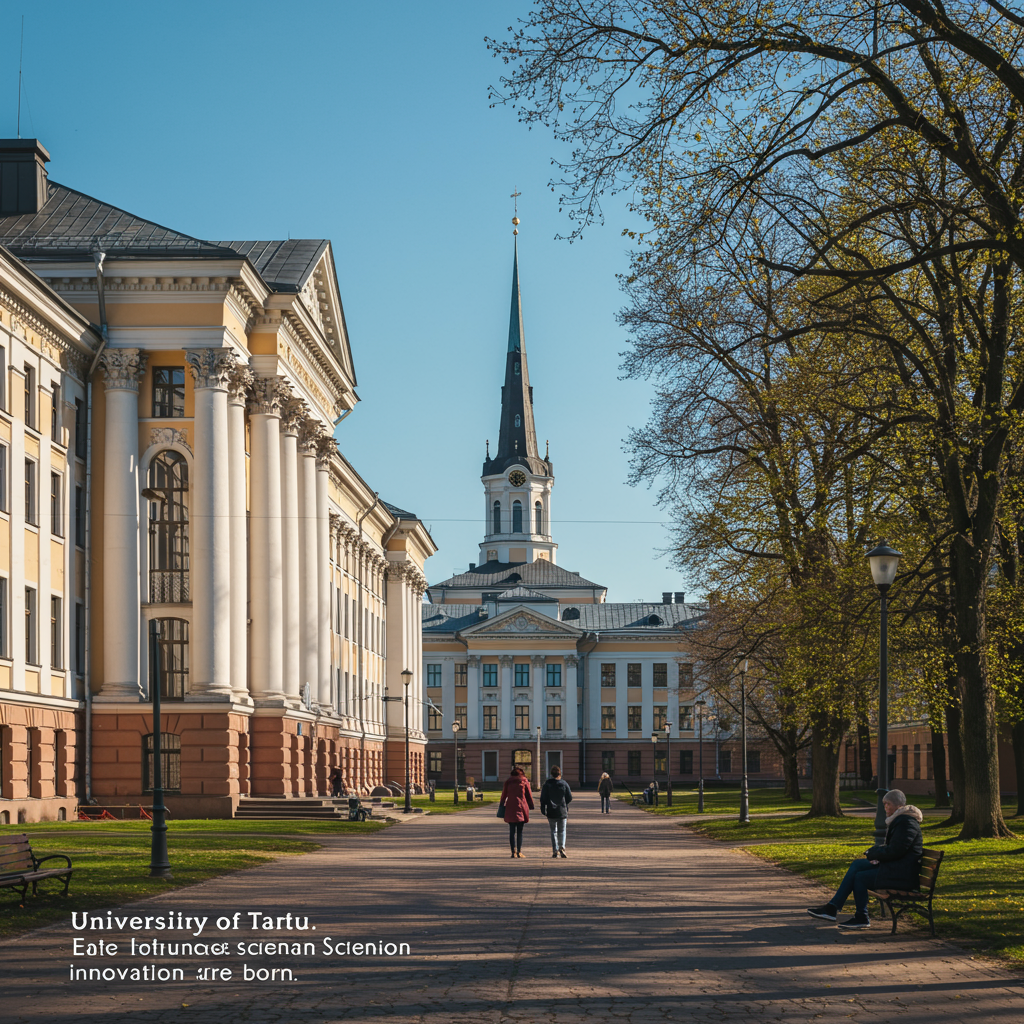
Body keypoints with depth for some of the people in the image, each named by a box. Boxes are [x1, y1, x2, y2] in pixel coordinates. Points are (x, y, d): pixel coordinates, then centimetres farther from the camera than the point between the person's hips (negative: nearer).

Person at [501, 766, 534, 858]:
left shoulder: (508, 781, 7)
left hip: (510, 808, 1)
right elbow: (529, 795, 5)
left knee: (512, 831, 4)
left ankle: (513, 852, -2)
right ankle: (519, 852, -2)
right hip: (521, 807, -1)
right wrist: (531, 806, 10)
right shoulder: (524, 781, 3)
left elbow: (504, 794, 9)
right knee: (520, 831, 4)